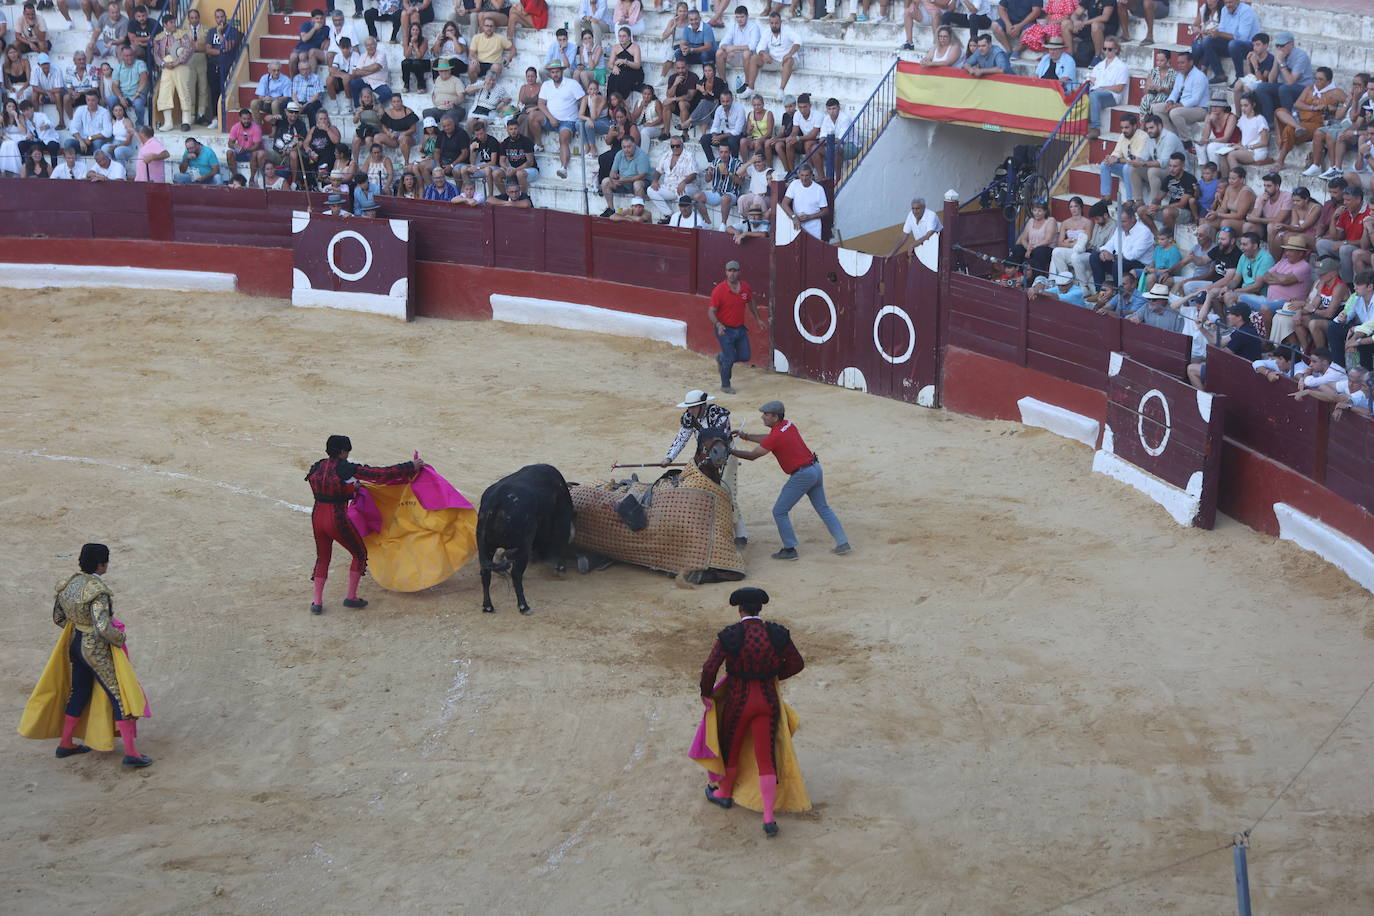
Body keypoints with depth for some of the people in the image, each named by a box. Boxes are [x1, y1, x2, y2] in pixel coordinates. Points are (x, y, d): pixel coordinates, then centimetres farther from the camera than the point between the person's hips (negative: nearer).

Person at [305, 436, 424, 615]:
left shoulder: (317, 467, 2)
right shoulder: (347, 469, -16)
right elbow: (381, 474, -14)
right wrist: (411, 466, -6)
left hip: (317, 517, 6)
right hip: (337, 520, -6)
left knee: (322, 558, 23)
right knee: (360, 554, 17)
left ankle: (317, 602, 19)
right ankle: (351, 597, 19)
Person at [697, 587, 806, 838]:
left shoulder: (729, 636, -16)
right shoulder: (776, 634, -7)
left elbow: (710, 668, -21)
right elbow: (797, 664, 3)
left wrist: (706, 693, -3)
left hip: (738, 700, -2)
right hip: (768, 701, 2)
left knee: (731, 749, 23)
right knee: (766, 759, 5)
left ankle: (725, 794, 47)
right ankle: (769, 819, 1)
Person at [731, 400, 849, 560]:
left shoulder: (776, 436, -19)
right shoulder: (788, 425, 7)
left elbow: (752, 455, -13)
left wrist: (730, 451, -2)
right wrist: (746, 436, 21)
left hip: (802, 475, -9)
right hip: (816, 468, 9)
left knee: (779, 512, 3)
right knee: (823, 508, 19)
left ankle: (790, 549, 6)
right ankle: (843, 543, 19)